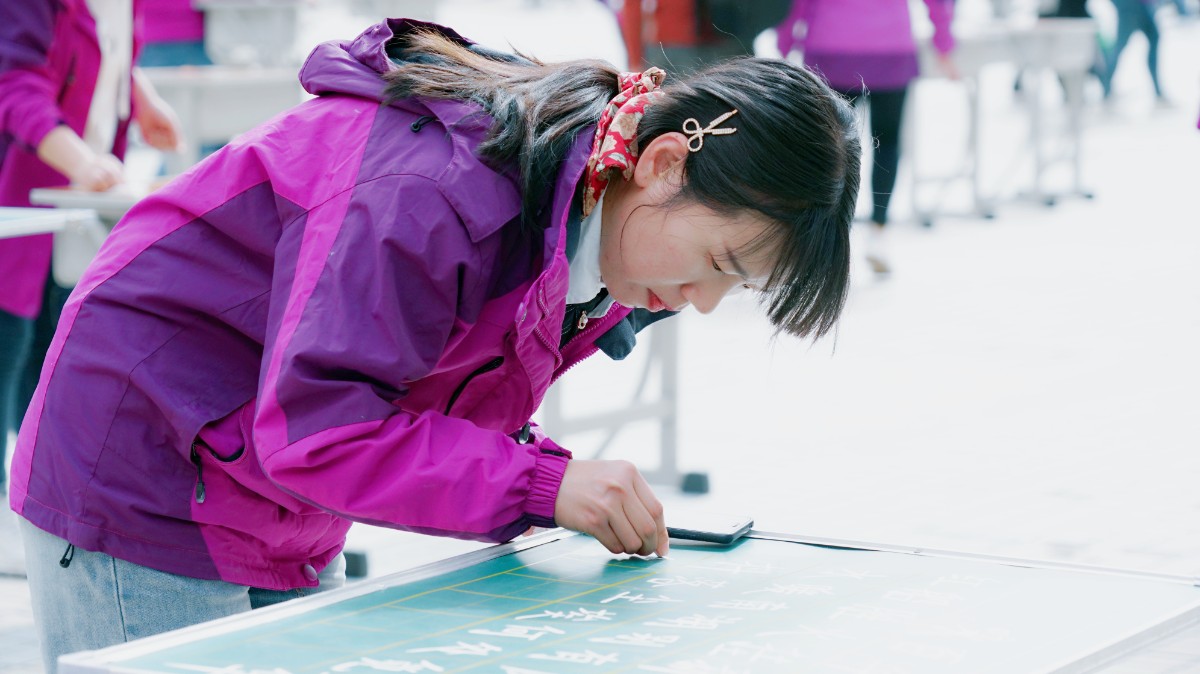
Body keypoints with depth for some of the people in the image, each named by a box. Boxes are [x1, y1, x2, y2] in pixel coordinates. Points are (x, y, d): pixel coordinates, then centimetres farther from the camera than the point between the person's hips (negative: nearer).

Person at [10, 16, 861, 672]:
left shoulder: (591, 223, 0)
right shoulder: (445, 187, -31)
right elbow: (310, 426, -33)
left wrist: (575, 489, -10)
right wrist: (541, 483, -34)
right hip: (142, 495, -9)